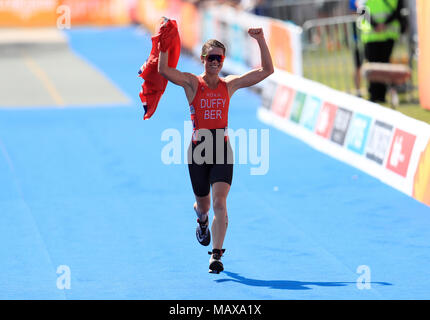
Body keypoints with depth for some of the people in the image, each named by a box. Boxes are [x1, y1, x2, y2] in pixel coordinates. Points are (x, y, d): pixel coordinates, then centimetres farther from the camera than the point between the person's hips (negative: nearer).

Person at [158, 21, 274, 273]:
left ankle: (216, 254, -18)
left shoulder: (230, 84, 7)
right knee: (203, 203, 14)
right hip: (198, 147, 0)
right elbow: (163, 70, -16)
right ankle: (202, 219, 53)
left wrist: (261, 41, -1)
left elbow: (267, 70, 7)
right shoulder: (192, 83, 1)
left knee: (220, 201, -15)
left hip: (222, 148, 0)